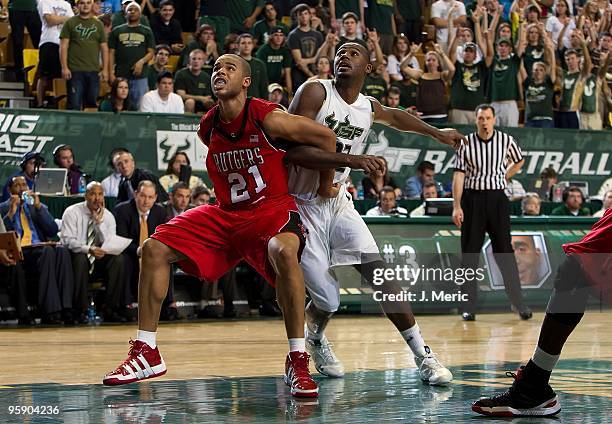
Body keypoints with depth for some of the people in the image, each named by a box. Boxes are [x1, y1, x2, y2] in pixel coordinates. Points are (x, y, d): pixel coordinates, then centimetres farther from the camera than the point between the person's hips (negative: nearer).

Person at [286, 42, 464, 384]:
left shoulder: (369, 108, 6)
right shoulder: (315, 92, -13)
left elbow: (395, 116, 32)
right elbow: (293, 148, -25)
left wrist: (437, 133, 36)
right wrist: (353, 160, -33)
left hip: (338, 204, 5)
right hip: (303, 206, -5)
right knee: (328, 301, -4)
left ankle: (424, 356, -7)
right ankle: (315, 338, 32)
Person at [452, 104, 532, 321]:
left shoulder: (506, 140, 2)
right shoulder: (466, 144, -2)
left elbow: (519, 161, 21)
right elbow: (459, 175, -5)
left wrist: (503, 177, 12)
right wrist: (457, 207, -12)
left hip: (497, 199, 0)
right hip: (472, 199, 0)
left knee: (504, 251, 0)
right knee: (469, 253, 1)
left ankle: (518, 302, 5)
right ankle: (469, 306, 6)